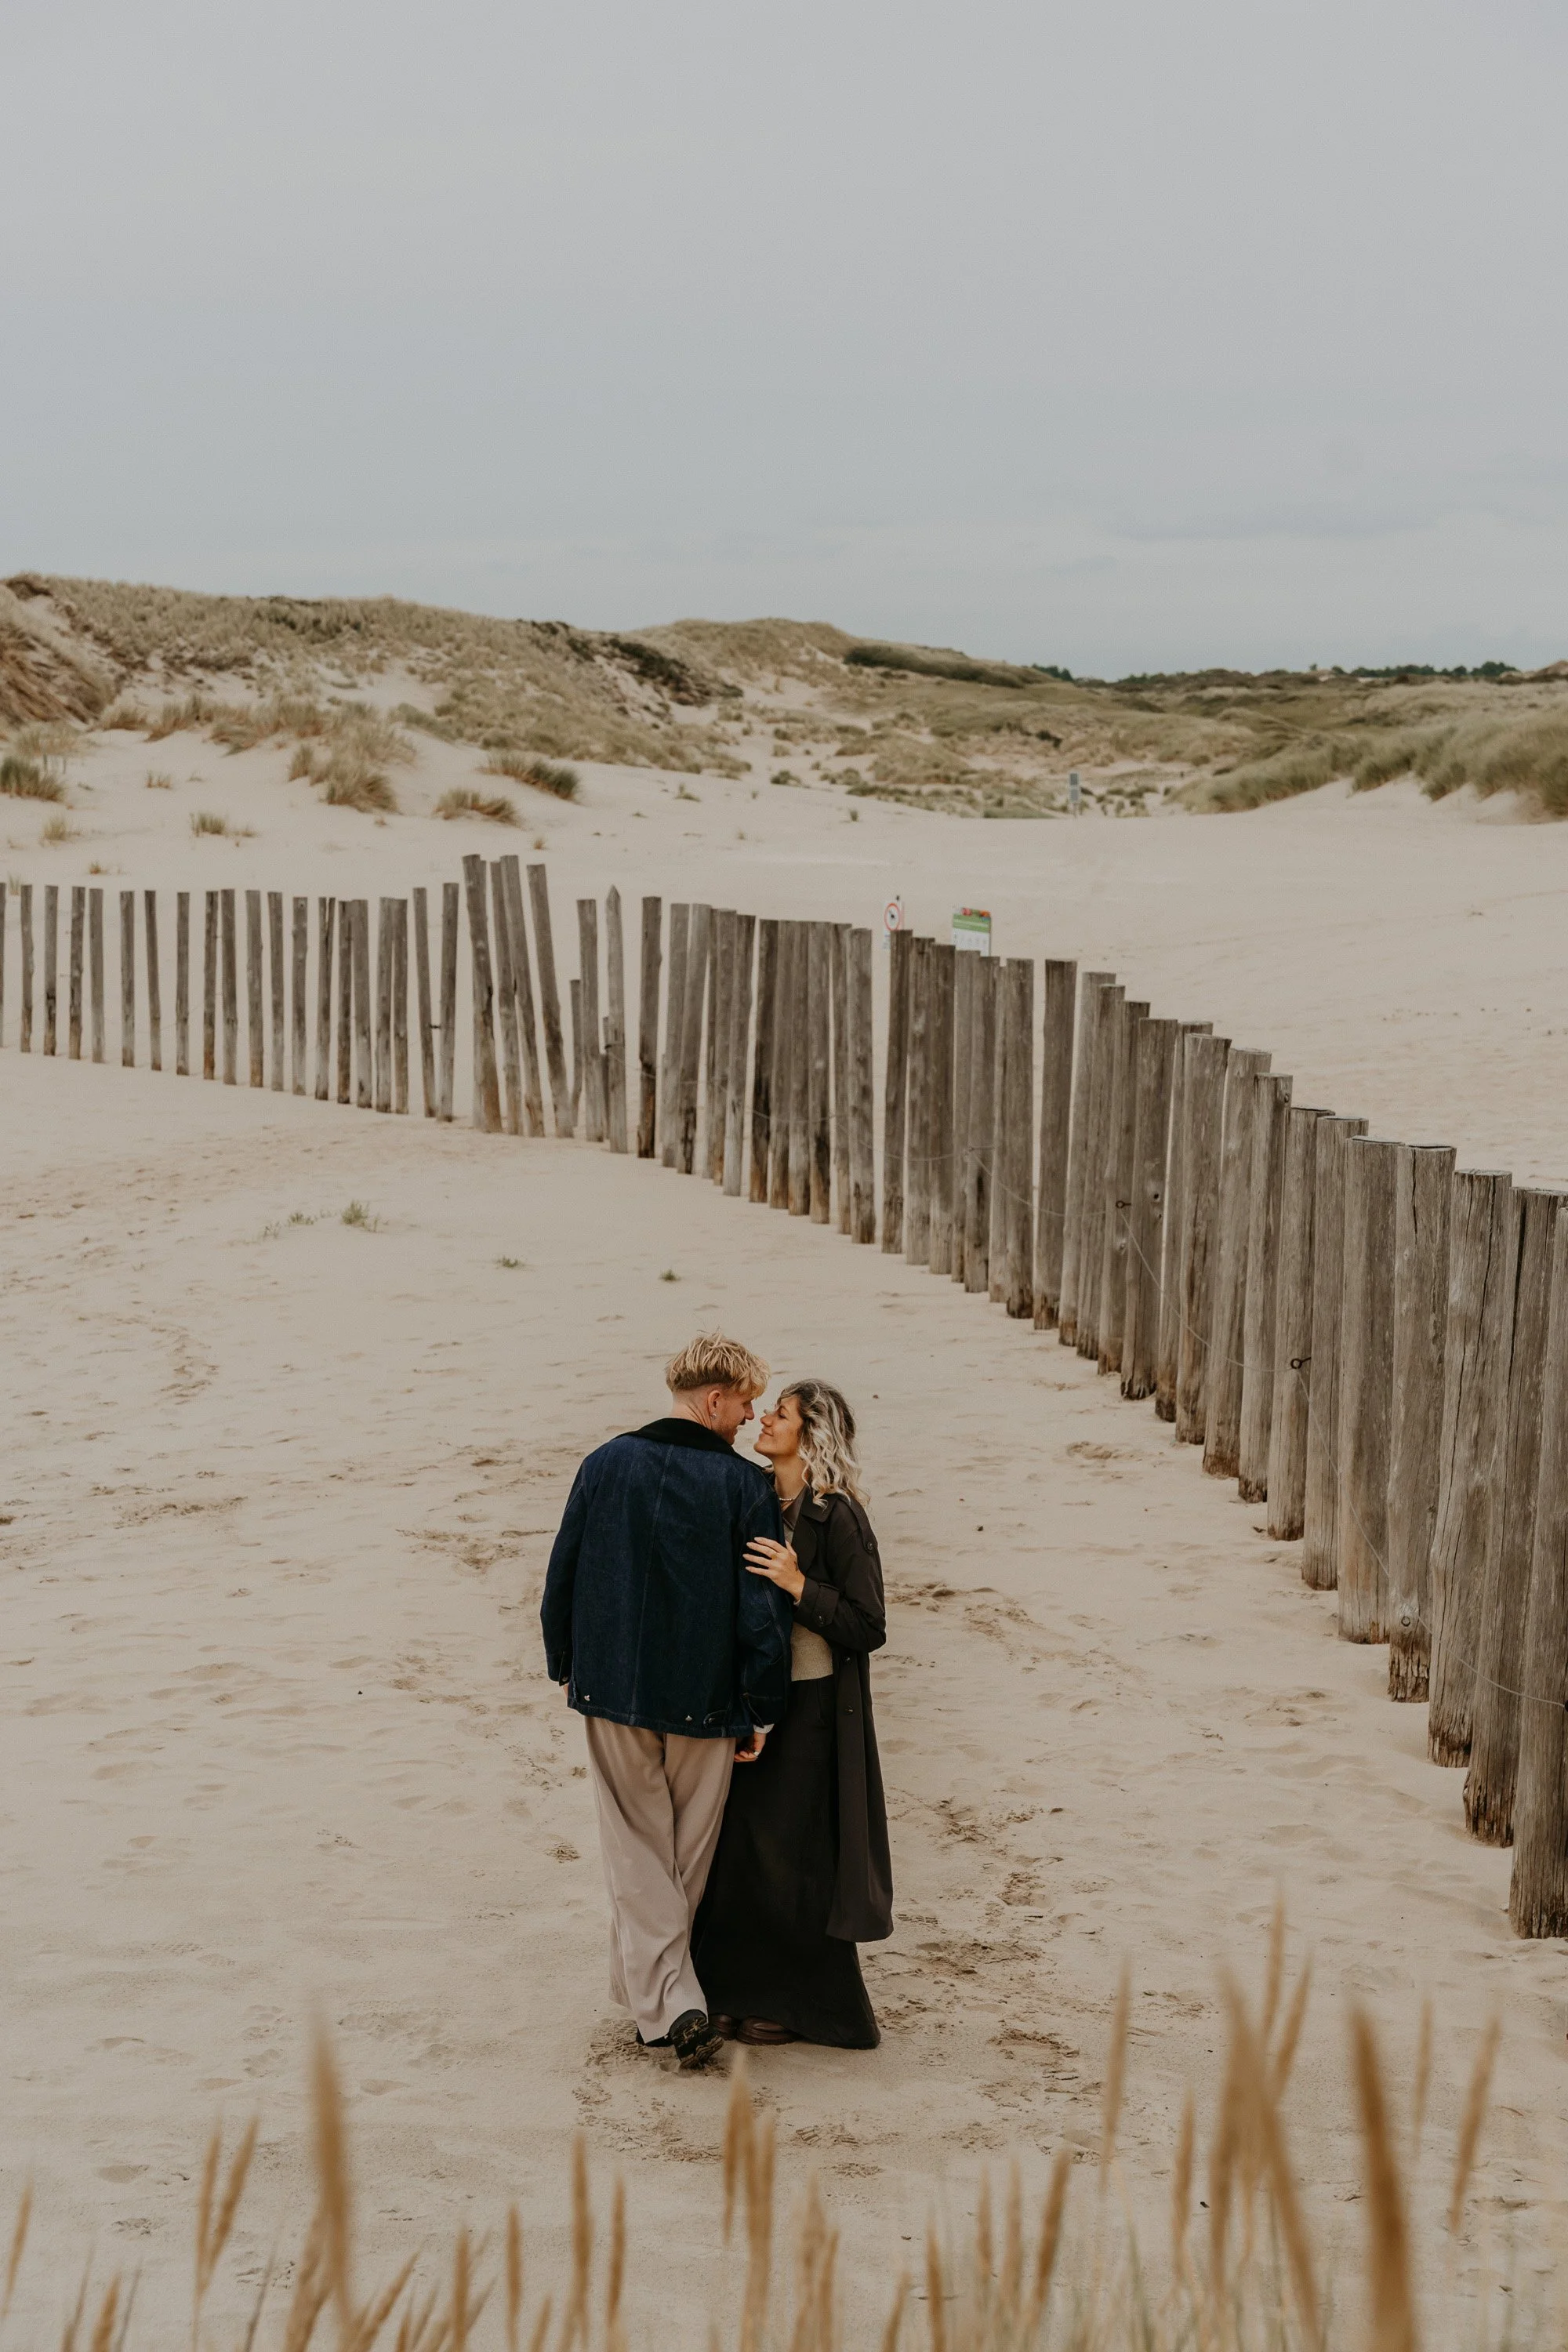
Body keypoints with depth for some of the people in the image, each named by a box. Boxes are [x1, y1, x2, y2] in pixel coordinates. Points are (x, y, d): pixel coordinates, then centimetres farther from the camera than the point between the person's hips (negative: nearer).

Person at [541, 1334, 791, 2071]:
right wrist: (761, 1711, 0)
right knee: (687, 1857, 15)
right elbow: (763, 1610, -10)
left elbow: (563, 1577, 4)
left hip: (612, 1688, 2)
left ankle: (669, 2003, -8)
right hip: (705, 1702, -2)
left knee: (637, 1851, 6)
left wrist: (565, 1667, 18)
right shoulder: (745, 1486, -10)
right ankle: (647, 1991, 25)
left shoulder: (606, 1466, -2)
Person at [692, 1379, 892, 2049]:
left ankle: (808, 2006, 14)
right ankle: (749, 1991, 23)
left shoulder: (837, 1517, -15)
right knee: (739, 1842, 10)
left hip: (810, 1708, -7)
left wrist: (799, 1585, -25)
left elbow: (868, 1629, -16)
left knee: (791, 1856, 0)